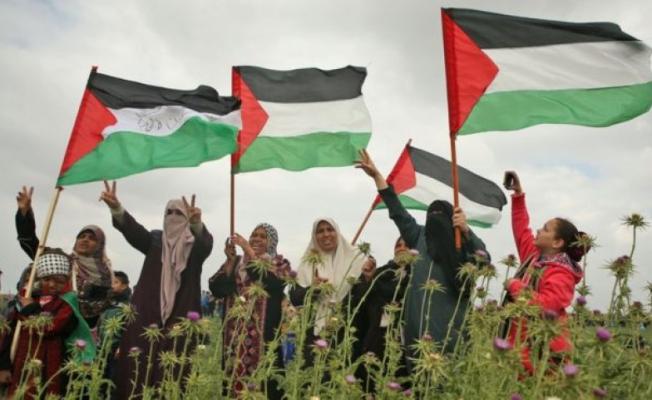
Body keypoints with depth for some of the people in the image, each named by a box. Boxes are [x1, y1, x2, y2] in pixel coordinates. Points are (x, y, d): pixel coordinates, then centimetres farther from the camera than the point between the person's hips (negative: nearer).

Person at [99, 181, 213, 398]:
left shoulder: (195, 245, 6)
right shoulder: (154, 240, 14)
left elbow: (207, 243, -18)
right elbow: (132, 229, -5)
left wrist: (197, 223, -42)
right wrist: (116, 207, -26)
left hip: (181, 314, -2)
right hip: (148, 311, 2)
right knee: (139, 363, -5)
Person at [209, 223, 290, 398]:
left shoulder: (280, 263, 6)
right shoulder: (236, 262, 15)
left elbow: (273, 283, -15)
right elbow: (216, 289, 3)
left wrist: (250, 252, -13)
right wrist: (230, 261, -6)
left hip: (264, 334, -3)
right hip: (235, 333, 3)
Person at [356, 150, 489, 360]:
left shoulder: (461, 243, 4)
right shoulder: (419, 236, 17)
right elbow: (397, 210, 17)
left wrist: (466, 229, -28)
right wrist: (376, 175, 15)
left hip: (448, 325, -4)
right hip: (418, 323, 4)